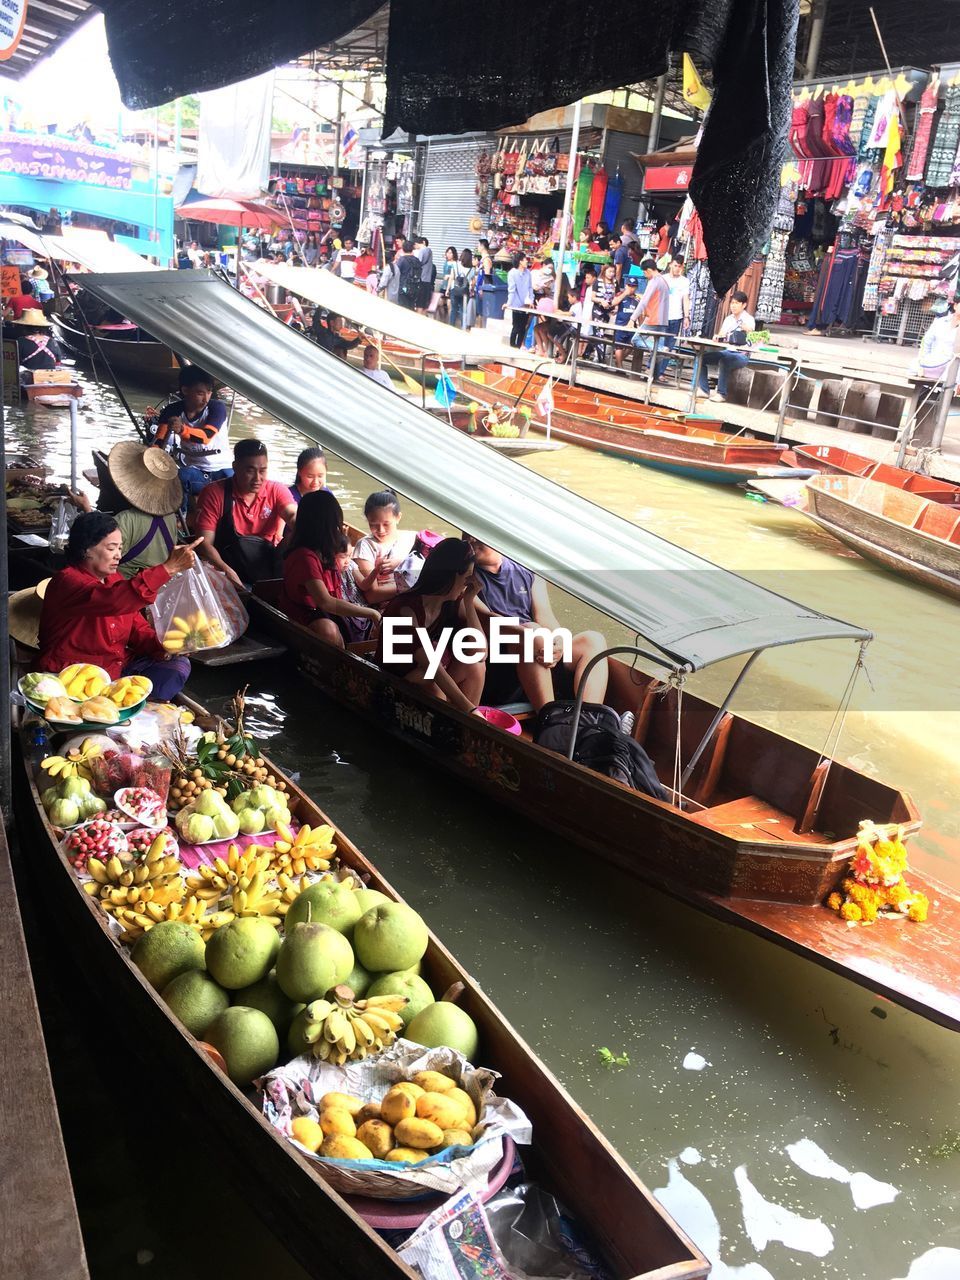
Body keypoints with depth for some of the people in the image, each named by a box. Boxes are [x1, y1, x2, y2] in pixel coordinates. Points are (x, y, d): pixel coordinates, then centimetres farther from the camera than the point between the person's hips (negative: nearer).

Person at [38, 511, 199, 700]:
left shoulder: (114, 579, 12)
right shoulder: (66, 582, -17)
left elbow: (137, 628, 14)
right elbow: (113, 600, -37)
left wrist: (160, 647, -10)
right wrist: (169, 567, -40)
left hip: (120, 666, 9)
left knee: (179, 664, -3)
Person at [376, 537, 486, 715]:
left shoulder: (455, 602, -5)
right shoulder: (408, 608, -27)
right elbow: (431, 666, -34)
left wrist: (469, 601, -16)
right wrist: (470, 709, -41)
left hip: (431, 679, 6)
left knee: (475, 666, -17)